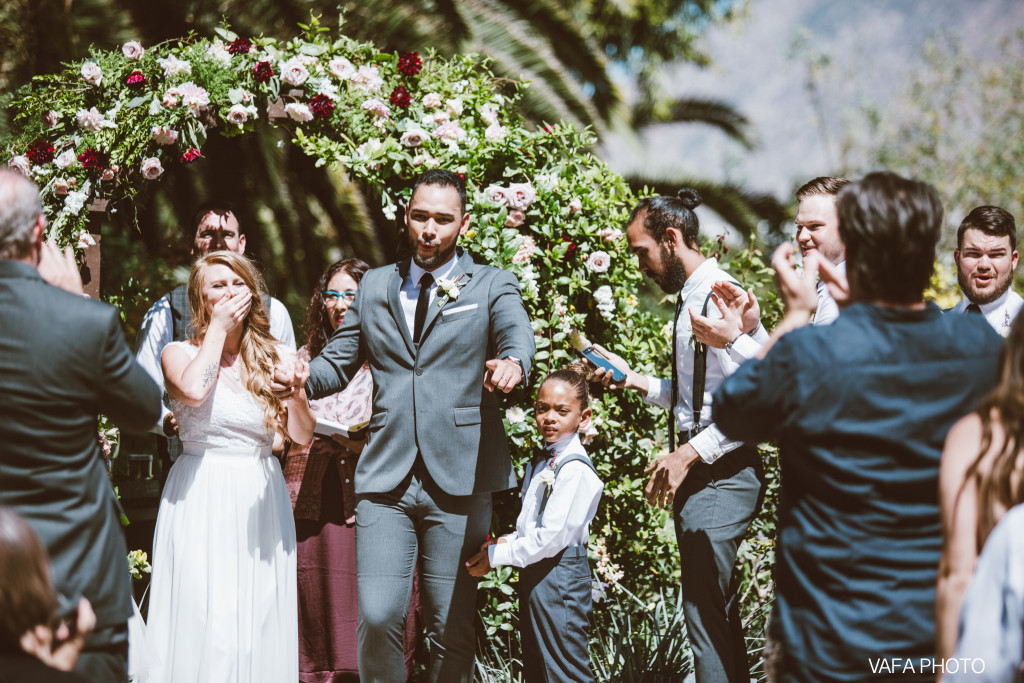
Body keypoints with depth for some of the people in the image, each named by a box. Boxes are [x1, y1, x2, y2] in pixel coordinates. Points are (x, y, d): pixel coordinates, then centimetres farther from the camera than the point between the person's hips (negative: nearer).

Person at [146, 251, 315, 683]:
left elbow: (302, 435, 2)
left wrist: (296, 392, -18)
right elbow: (193, 389, -22)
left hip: (261, 499, 3)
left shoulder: (276, 356, 8)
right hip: (201, 499, -3)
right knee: (208, 618, -8)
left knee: (261, 614, 3)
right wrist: (218, 328, -9)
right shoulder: (179, 354, 2)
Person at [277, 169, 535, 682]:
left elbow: (517, 336, -11)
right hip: (385, 482, 2)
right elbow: (339, 362, 18)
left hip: (458, 481, -2)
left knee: (452, 628, 2)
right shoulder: (374, 287, 17)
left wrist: (511, 363, -36)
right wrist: (299, 378, -5)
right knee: (376, 619, -8)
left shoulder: (493, 286, 7)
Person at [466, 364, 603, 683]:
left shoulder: (576, 469, -17)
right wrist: (508, 541, 3)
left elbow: (552, 537, -22)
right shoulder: (539, 464, 13)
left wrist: (496, 555, -14)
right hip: (533, 572, 10)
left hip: (560, 575, -10)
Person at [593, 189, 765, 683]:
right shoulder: (690, 299, 15)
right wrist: (635, 380, 16)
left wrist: (688, 454, -20)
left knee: (705, 615, -11)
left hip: (719, 477, -10)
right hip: (700, 476, 10)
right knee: (718, 613, 15)